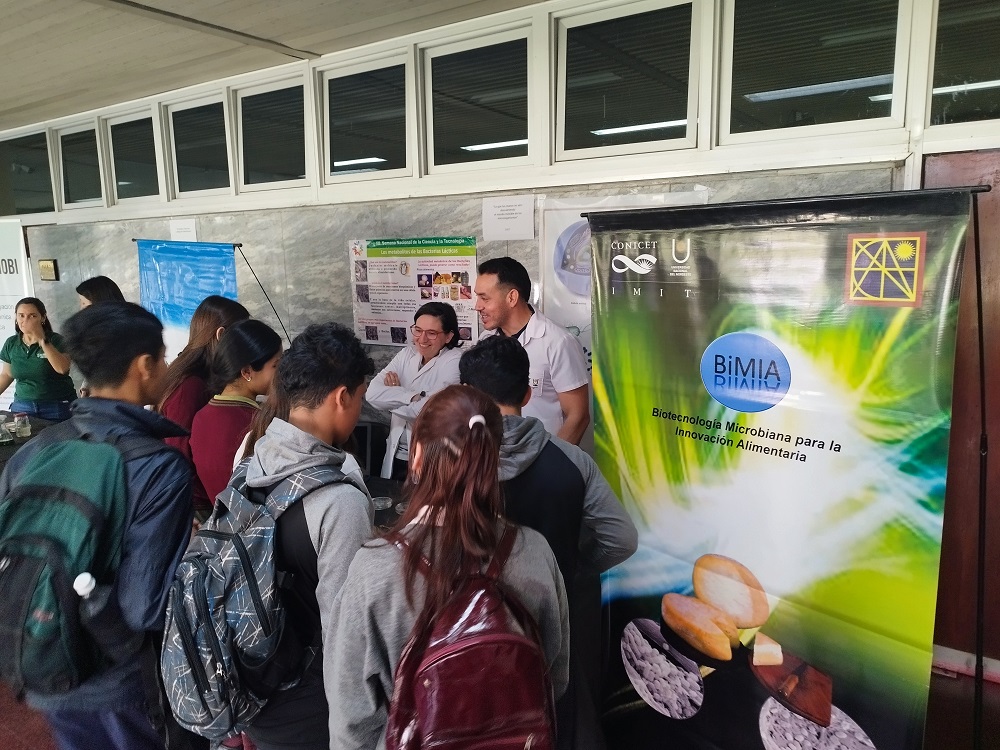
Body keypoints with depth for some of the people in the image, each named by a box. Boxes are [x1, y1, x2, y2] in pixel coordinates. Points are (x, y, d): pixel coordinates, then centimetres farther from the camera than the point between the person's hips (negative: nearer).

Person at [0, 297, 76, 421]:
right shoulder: (11, 344, 3)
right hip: (22, 406, 4)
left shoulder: (56, 340, -9)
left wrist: (42, 340, -26)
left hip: (58, 407, -4)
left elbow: (62, 368, -25)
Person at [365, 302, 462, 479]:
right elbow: (372, 394, -10)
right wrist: (414, 397, -21)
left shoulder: (454, 362, -14)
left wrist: (394, 392, -9)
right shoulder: (406, 355, 3)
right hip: (396, 455, 6)